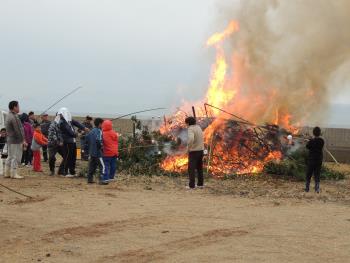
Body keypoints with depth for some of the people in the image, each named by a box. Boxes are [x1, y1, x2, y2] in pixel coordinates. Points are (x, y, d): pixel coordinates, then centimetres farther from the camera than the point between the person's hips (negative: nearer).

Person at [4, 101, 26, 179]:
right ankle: (14, 173, -1)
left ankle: (7, 173, 19)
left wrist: (23, 140, 19)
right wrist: (23, 140, -14)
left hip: (10, 140, 10)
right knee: (16, 157, -4)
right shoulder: (14, 117, -19)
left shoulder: (9, 116, 12)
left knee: (10, 157, 14)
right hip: (15, 141, -10)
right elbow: (18, 131, -20)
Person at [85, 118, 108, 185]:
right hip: (97, 152, -9)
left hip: (91, 152, 9)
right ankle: (102, 180, -13)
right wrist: (101, 146, -14)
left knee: (92, 166, 14)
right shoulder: (99, 131, -13)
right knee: (102, 166, -8)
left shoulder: (91, 131, 14)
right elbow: (98, 140, -28)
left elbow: (86, 140, 17)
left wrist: (88, 148, 21)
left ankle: (90, 179, 16)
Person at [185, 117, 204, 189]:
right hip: (200, 150, 8)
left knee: (191, 168, -2)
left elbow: (191, 139, -36)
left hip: (193, 151, -8)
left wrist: (188, 147, -20)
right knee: (199, 168, 15)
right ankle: (200, 184, 17)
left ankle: (192, 185, -4)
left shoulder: (190, 129, -17)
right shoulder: (199, 128, 10)